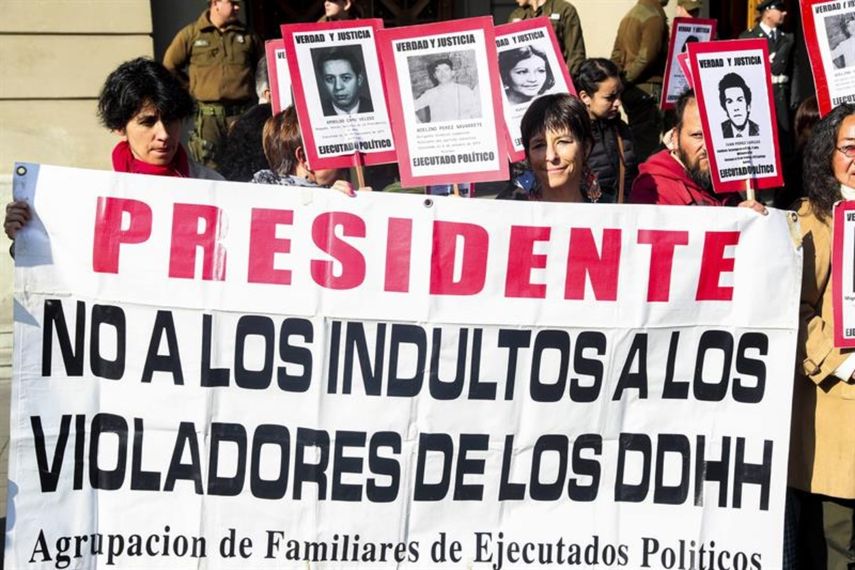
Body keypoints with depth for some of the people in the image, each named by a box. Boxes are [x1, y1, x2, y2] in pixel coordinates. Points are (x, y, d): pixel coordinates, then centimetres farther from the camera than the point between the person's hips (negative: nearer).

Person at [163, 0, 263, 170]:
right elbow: (169, 66, 9)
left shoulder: (246, 35, 12)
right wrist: (195, 86, 8)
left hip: (243, 113, 2)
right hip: (208, 115, -2)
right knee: (210, 169, -3)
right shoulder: (191, 34, 4)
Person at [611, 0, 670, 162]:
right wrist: (628, 78, -9)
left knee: (637, 140, 14)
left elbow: (616, 54, 16)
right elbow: (647, 56, -20)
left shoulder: (631, 14, 16)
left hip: (631, 89, 9)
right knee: (647, 143, -7)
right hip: (647, 89, -9)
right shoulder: (654, 17, -11)